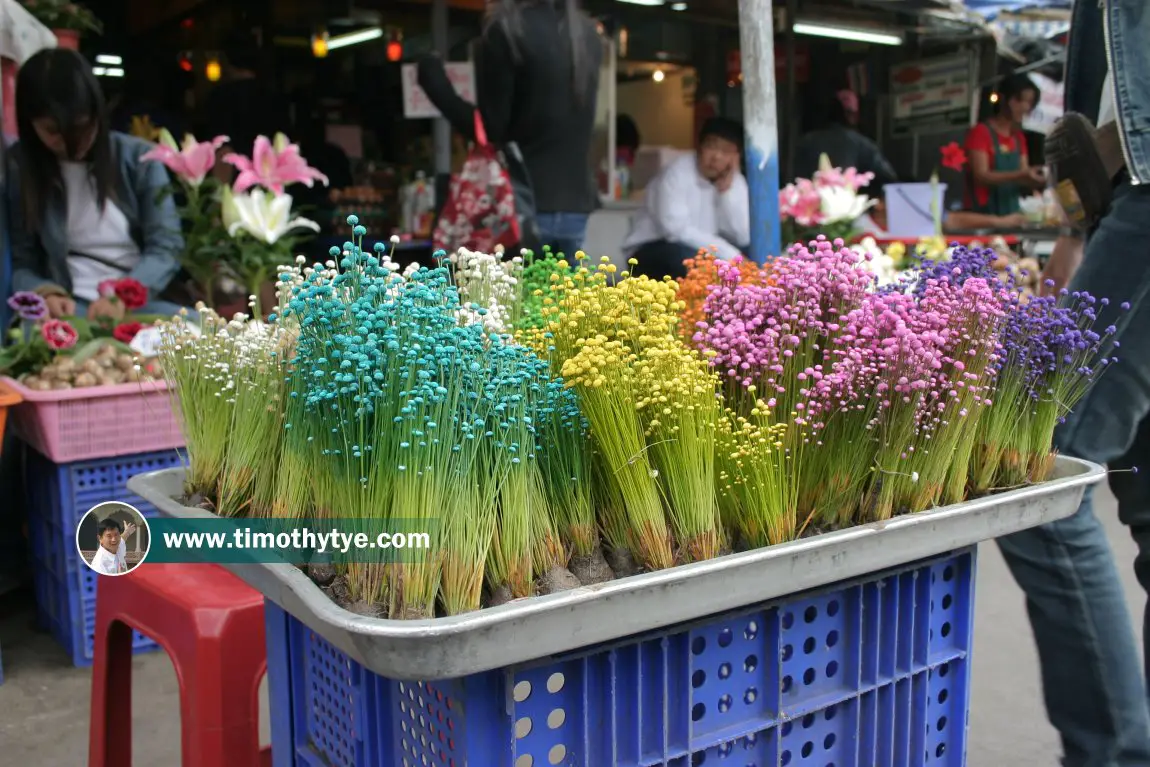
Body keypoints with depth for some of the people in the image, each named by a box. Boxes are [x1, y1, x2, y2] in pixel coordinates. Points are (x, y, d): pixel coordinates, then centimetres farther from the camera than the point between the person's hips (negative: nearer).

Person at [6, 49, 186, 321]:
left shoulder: (139, 158, 3)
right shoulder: (19, 169, 6)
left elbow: (166, 247, -2)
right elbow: (18, 263, 7)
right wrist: (45, 294, -16)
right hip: (70, 306, -1)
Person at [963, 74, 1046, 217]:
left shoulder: (1019, 137, 14)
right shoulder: (980, 132, -6)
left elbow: (1022, 180, 11)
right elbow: (981, 176, -15)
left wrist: (1034, 180, -11)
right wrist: (1021, 176, -25)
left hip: (1012, 212, 6)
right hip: (982, 213, -6)